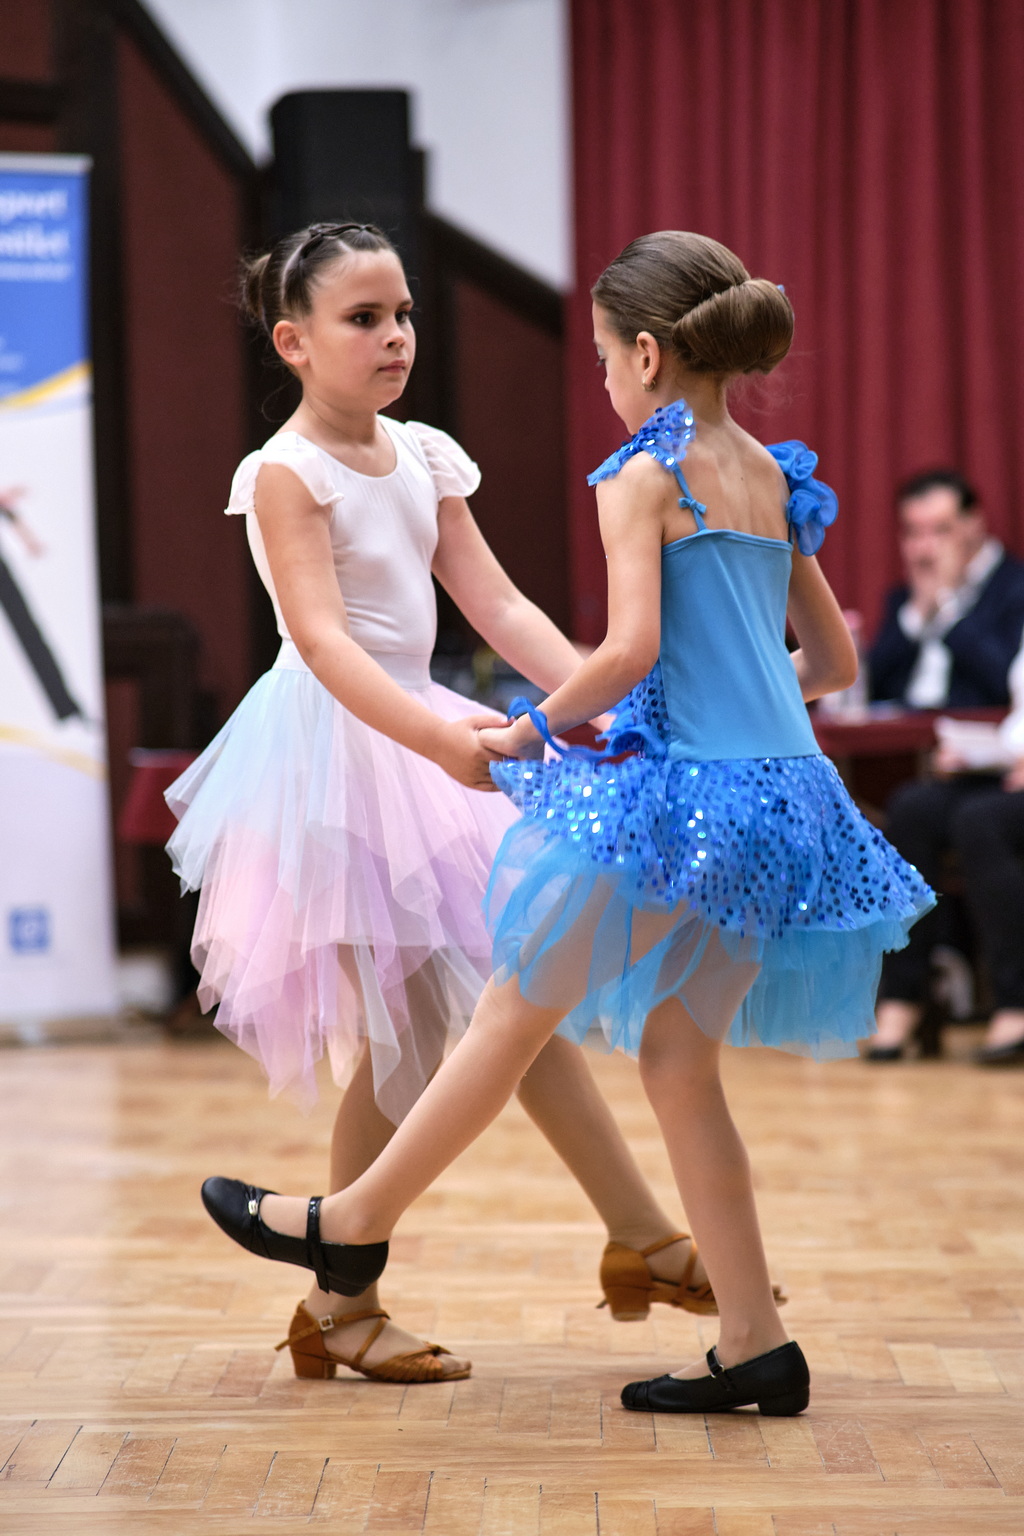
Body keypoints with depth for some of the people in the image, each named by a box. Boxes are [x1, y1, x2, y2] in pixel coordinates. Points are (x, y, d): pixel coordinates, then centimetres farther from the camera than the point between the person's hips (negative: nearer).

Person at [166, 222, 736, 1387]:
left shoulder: (421, 457, 9)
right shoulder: (286, 472, -13)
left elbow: (498, 606, 6)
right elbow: (322, 638, -25)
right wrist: (433, 735, -40)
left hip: (413, 744, 7)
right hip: (334, 752, -7)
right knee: (405, 1036, -5)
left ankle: (641, 1242, 17)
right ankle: (339, 1305, 8)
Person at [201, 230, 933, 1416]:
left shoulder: (646, 475, -8)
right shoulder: (776, 484, 14)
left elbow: (631, 648, -19)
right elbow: (835, 662, 20)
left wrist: (534, 729, -4)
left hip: (683, 788, -7)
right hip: (783, 795, 7)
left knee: (515, 1009, 8)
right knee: (678, 1058, 12)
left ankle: (357, 1223, 23)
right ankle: (753, 1344, 10)